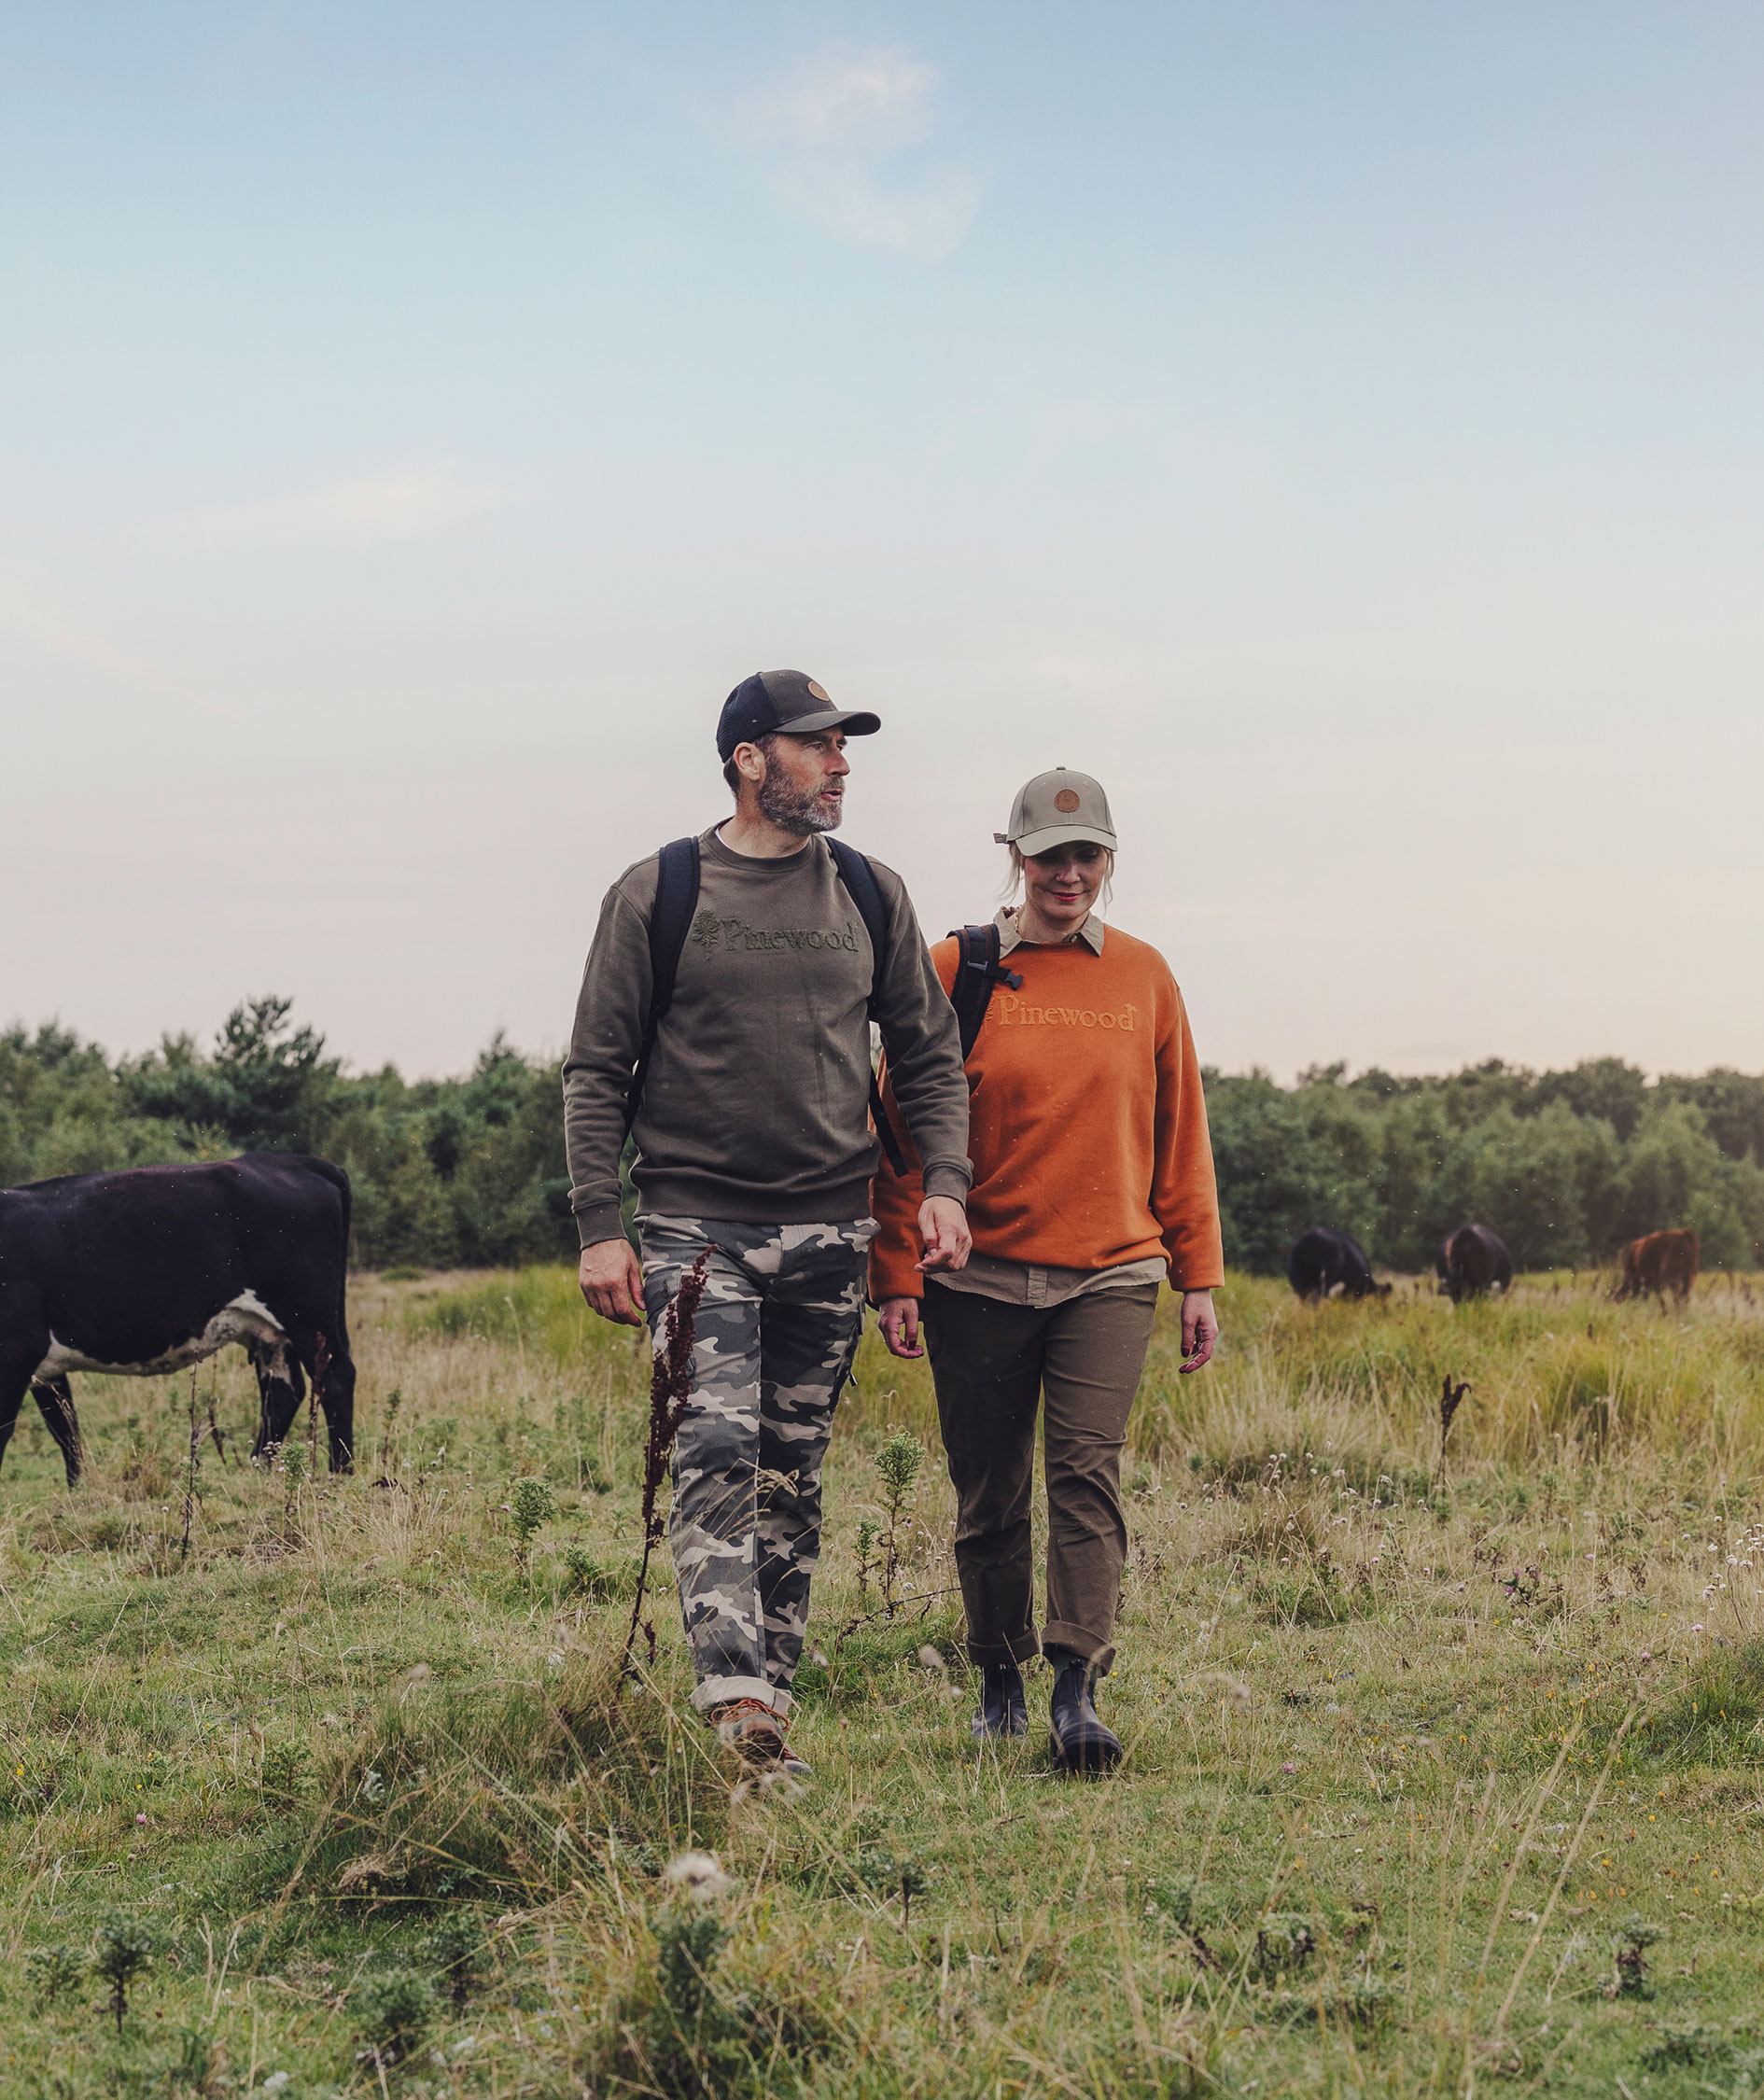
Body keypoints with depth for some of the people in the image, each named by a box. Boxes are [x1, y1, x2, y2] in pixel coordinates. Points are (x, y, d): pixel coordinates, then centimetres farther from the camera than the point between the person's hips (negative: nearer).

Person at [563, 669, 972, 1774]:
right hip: (696, 1226, -4)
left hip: (830, 1229, 4)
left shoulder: (871, 895, 9)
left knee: (795, 1474, 7)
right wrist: (600, 1226, -7)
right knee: (719, 1447, -16)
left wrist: (946, 1183, -1)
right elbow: (598, 1072, 1)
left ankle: (773, 1692, 14)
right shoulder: (657, 895, -1)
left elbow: (931, 1056, 14)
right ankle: (734, 1699, -22)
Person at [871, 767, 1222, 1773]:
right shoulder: (955, 970, 1)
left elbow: (1180, 1137, 12)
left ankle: (1080, 1692, -15)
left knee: (1088, 1475, -12)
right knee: (989, 1497, 7)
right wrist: (898, 1277, -5)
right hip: (979, 1280, 0)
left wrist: (1199, 1280, 9)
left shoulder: (1144, 977, 8)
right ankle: (1001, 1683, 21)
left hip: (1110, 1275, 1)